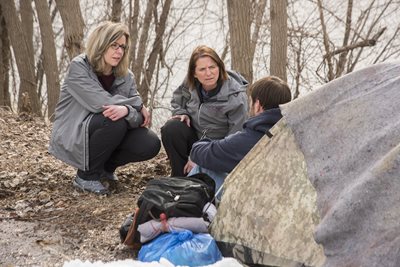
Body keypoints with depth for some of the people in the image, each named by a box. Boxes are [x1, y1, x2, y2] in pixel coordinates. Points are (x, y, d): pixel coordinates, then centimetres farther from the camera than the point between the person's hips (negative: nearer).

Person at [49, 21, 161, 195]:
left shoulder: (125, 76, 0)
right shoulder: (79, 67, -16)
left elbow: (138, 117, -11)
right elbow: (101, 103, -28)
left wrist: (127, 110, -35)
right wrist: (139, 104, -17)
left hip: (106, 134, 6)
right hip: (70, 138, -6)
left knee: (150, 145, -15)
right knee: (114, 120, -32)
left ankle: (105, 166, 13)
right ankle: (86, 175, -12)